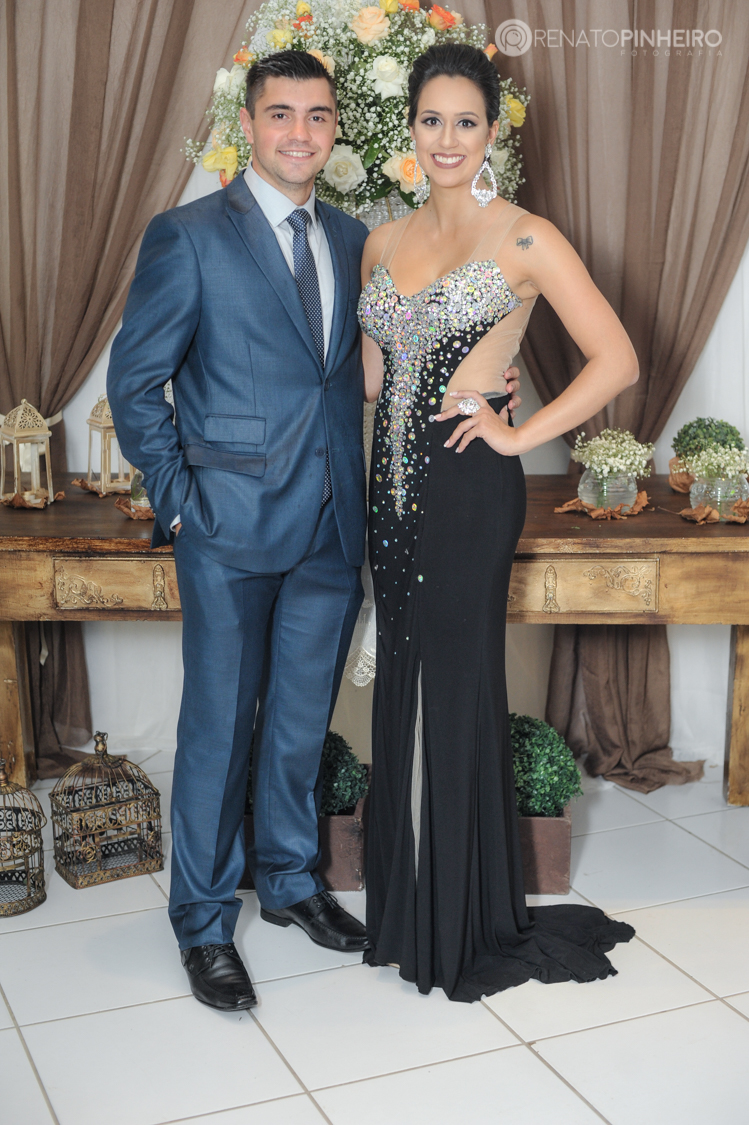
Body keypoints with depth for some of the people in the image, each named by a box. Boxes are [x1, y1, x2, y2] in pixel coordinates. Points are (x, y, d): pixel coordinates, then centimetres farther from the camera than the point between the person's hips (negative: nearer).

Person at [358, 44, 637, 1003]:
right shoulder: (384, 240, 11)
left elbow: (615, 360, -10)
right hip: (394, 479, 6)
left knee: (458, 690, 2)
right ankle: (404, 906, 29)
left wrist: (522, 435, -12)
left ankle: (468, 922, 20)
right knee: (402, 688, 12)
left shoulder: (524, 239, -7)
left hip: (468, 483, -6)